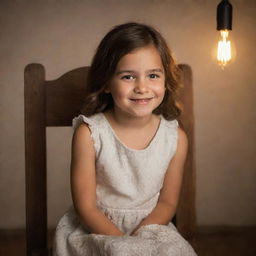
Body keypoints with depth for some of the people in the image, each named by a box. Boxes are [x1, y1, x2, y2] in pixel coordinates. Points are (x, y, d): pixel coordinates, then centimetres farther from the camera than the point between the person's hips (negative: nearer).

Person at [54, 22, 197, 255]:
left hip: (150, 226, 3)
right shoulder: (88, 134, -13)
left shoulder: (176, 138, -6)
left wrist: (140, 236, -15)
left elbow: (167, 202, 2)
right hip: (96, 228, -3)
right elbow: (86, 207, -10)